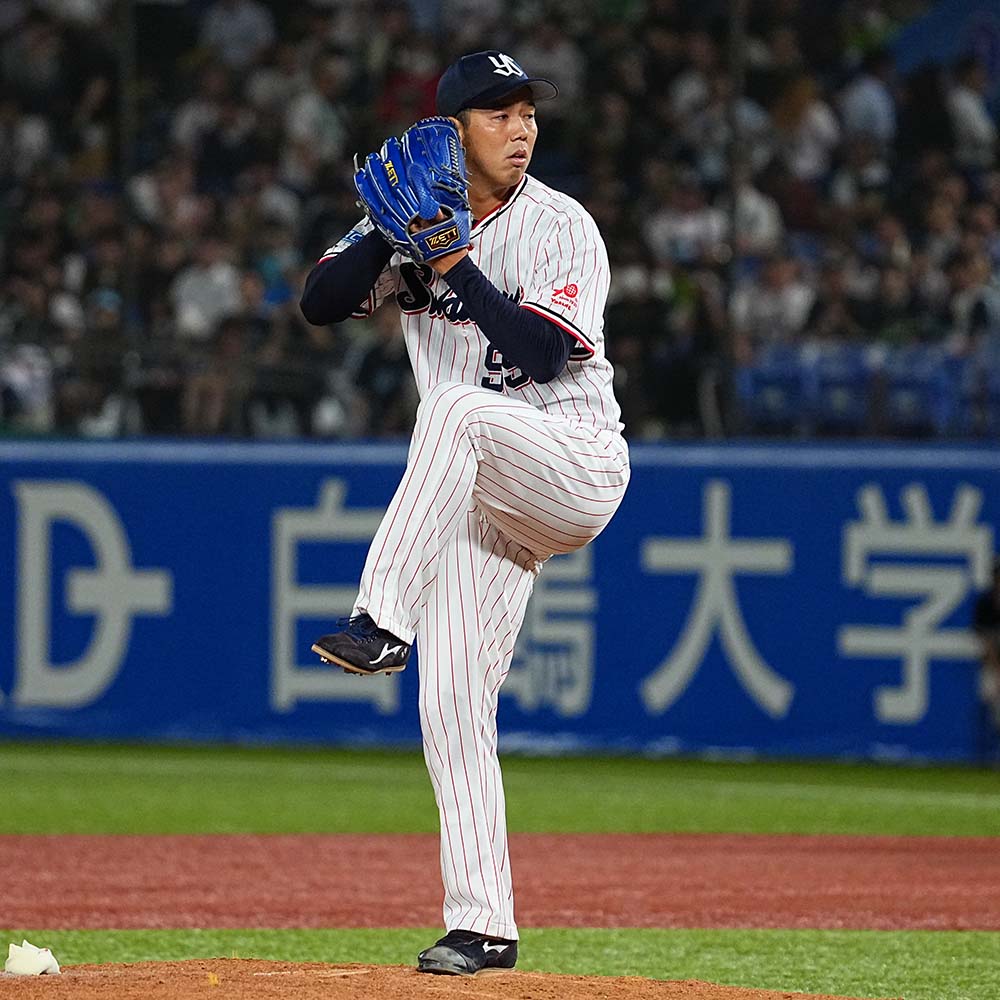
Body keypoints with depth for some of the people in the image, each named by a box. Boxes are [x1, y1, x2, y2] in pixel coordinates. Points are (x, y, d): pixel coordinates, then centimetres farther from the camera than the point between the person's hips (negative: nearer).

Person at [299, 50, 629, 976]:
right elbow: (322, 302, -1)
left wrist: (456, 263, -21)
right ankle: (483, 927, 3)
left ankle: (384, 622, -41)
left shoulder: (561, 228, -7)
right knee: (452, 709, -3)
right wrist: (395, 230, -15)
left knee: (456, 405, -36)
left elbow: (543, 355, -19)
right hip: (476, 497, 5)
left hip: (578, 464, -5)